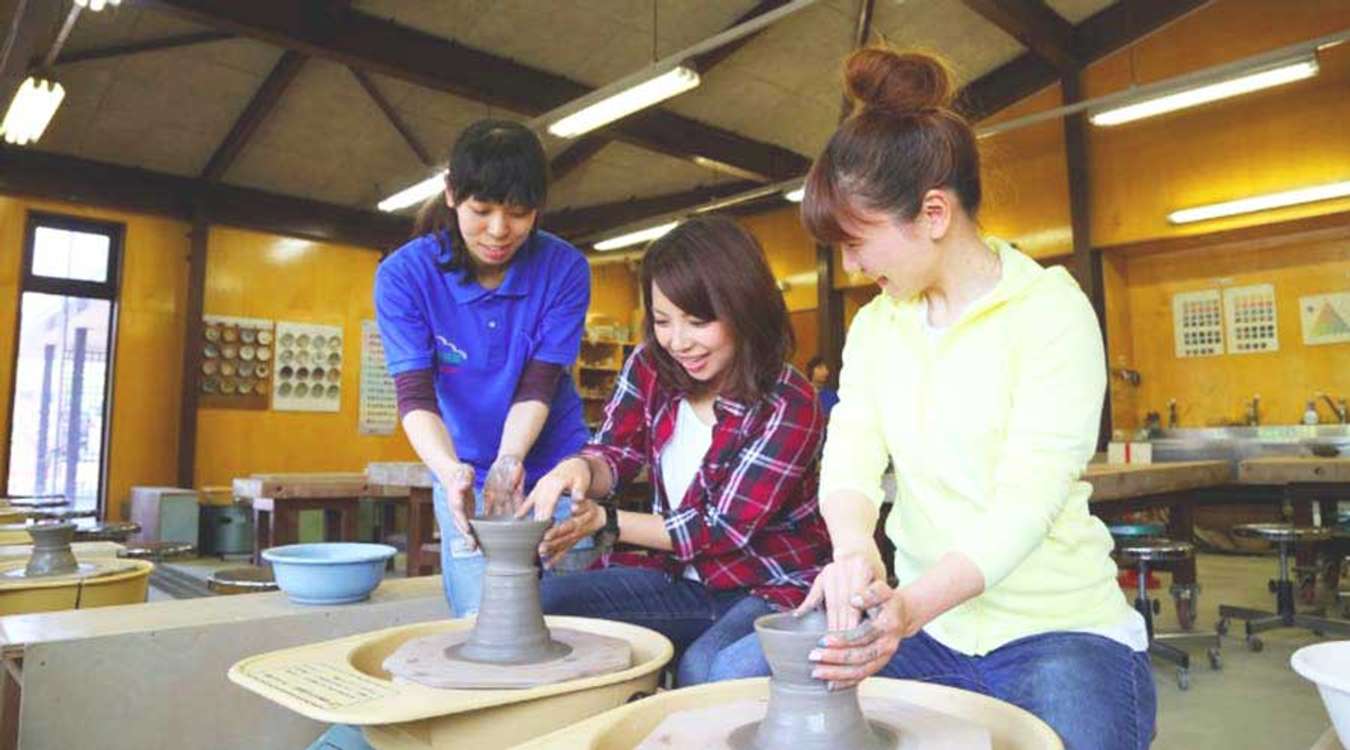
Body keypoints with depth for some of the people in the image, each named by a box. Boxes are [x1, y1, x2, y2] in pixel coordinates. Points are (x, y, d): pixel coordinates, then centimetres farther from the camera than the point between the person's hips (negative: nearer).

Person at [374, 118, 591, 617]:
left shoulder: (565, 269, -14)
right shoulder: (404, 275, -13)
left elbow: (537, 387, -14)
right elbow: (415, 395, -19)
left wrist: (509, 459, -31)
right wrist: (450, 471, -37)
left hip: (555, 468, 0)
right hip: (465, 474, 0)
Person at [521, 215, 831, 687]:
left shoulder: (789, 407, -19)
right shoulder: (651, 366, -5)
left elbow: (724, 528, -18)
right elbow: (616, 455, -1)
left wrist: (604, 520, -20)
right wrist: (580, 468, -26)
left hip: (773, 589, -4)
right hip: (680, 578, 5)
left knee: (706, 670, -35)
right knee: (542, 603, -14)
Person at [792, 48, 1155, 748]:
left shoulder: (1049, 309, -11)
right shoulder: (874, 324, 6)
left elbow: (1028, 495, -22)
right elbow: (850, 451, -9)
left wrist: (908, 609, -38)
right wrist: (853, 548, -32)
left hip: (1055, 629, -4)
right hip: (921, 624, 4)